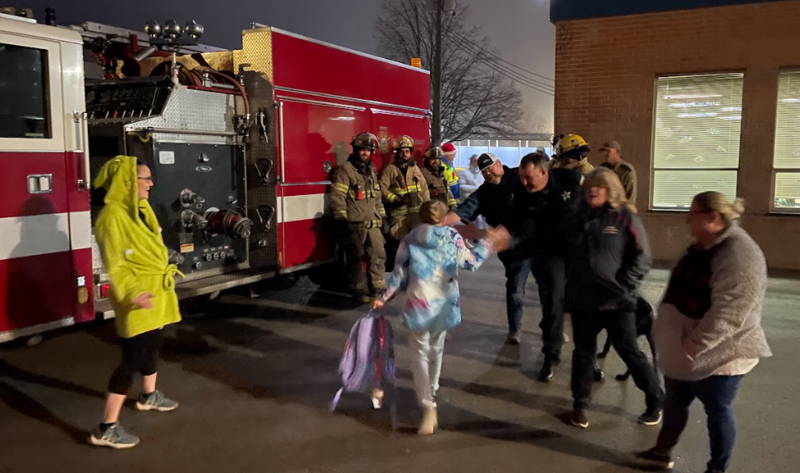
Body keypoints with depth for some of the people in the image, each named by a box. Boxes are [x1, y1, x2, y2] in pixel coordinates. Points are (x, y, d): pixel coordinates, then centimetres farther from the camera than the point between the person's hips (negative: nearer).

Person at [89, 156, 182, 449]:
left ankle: (149, 396, 45)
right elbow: (115, 265, -24)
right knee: (134, 357, -8)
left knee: (152, 345, 23)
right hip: (138, 298, -9)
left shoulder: (142, 208, 6)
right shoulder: (113, 216, -21)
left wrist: (168, 271, 28)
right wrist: (131, 293, -36)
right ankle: (107, 428, 0)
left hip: (157, 291, 9)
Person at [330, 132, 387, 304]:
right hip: (354, 225, -7)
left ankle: (378, 288, 17)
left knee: (378, 255, 7)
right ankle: (360, 290, 12)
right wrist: (341, 221, -17)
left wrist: (382, 217, 18)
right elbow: (337, 198, -14)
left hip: (372, 224, 7)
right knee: (356, 259, 3)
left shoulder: (371, 171, 16)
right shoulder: (345, 170, -9)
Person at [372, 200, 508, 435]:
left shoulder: (409, 240, -1)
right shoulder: (453, 238, -2)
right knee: (436, 350, 22)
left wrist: (384, 297, 12)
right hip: (444, 304, 2)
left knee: (421, 354, 3)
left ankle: (428, 407, -11)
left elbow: (399, 274, 0)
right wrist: (489, 242, 18)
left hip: (418, 304, -2)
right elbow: (471, 262, 5)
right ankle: (431, 393, 40)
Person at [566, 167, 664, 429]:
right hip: (583, 300, 4)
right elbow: (568, 253, 16)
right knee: (583, 352, 12)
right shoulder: (579, 217, 7)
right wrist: (571, 285, 9)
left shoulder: (625, 217, -6)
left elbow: (643, 258, -7)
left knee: (630, 351, 4)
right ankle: (580, 404, 27)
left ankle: (657, 401, 24)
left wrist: (624, 286, -13)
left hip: (616, 301, -4)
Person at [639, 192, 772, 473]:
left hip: (717, 352, -9)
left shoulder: (739, 255, -24)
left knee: (717, 410, 8)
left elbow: (728, 312, -30)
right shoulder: (703, 246, 8)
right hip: (683, 349, 9)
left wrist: (695, 343, -26)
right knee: (675, 400, 20)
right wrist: (670, 333, 18)